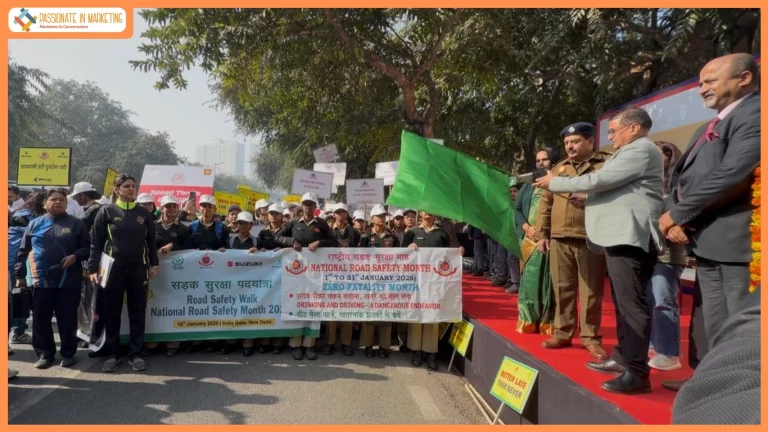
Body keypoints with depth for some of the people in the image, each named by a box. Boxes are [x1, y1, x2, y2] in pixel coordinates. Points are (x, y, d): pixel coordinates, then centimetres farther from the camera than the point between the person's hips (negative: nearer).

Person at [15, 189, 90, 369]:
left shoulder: (76, 224, 4)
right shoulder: (35, 224, 10)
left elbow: (87, 247, 4)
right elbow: (23, 251, 13)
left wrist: (75, 256, -15)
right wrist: (20, 275, 10)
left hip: (68, 281, -2)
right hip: (40, 280, 2)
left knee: (67, 319, 4)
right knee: (41, 320, 9)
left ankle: (68, 353, 16)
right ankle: (44, 354, 22)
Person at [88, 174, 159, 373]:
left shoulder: (144, 213, 7)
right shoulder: (106, 211, 1)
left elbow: (151, 241, 12)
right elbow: (96, 242, 0)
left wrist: (154, 264, 5)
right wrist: (93, 268, -6)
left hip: (139, 268, 2)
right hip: (113, 268, -1)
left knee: (137, 311, 5)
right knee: (112, 312, 6)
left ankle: (136, 353, 13)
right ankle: (113, 353, 18)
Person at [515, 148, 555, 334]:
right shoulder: (527, 187, 20)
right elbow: (517, 209, 11)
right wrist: (527, 228, -6)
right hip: (530, 239, 3)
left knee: (548, 280, -3)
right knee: (530, 278, 2)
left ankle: (548, 322, 3)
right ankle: (528, 321, 7)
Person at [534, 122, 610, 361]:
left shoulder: (607, 164, 4)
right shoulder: (559, 168, 16)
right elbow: (545, 202, 15)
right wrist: (541, 233, 10)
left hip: (591, 239, -4)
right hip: (559, 238, 4)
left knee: (591, 290, 3)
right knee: (562, 288, 9)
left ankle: (590, 336, 15)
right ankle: (562, 332, 20)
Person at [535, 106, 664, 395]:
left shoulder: (641, 149, -8)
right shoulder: (630, 153, 25)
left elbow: (599, 180, -14)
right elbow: (607, 185, 24)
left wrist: (555, 182, -6)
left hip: (630, 236, -11)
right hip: (620, 235, 11)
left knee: (631, 303, -11)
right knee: (623, 302, 15)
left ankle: (637, 372, -7)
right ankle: (623, 357, 24)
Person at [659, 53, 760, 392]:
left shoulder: (754, 113, -8)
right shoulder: (707, 129, 22)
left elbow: (733, 174, -21)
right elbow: (682, 178, 16)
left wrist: (677, 215, -12)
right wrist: (677, 220, -3)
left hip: (738, 240, -9)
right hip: (708, 242, 9)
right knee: (717, 330, 16)